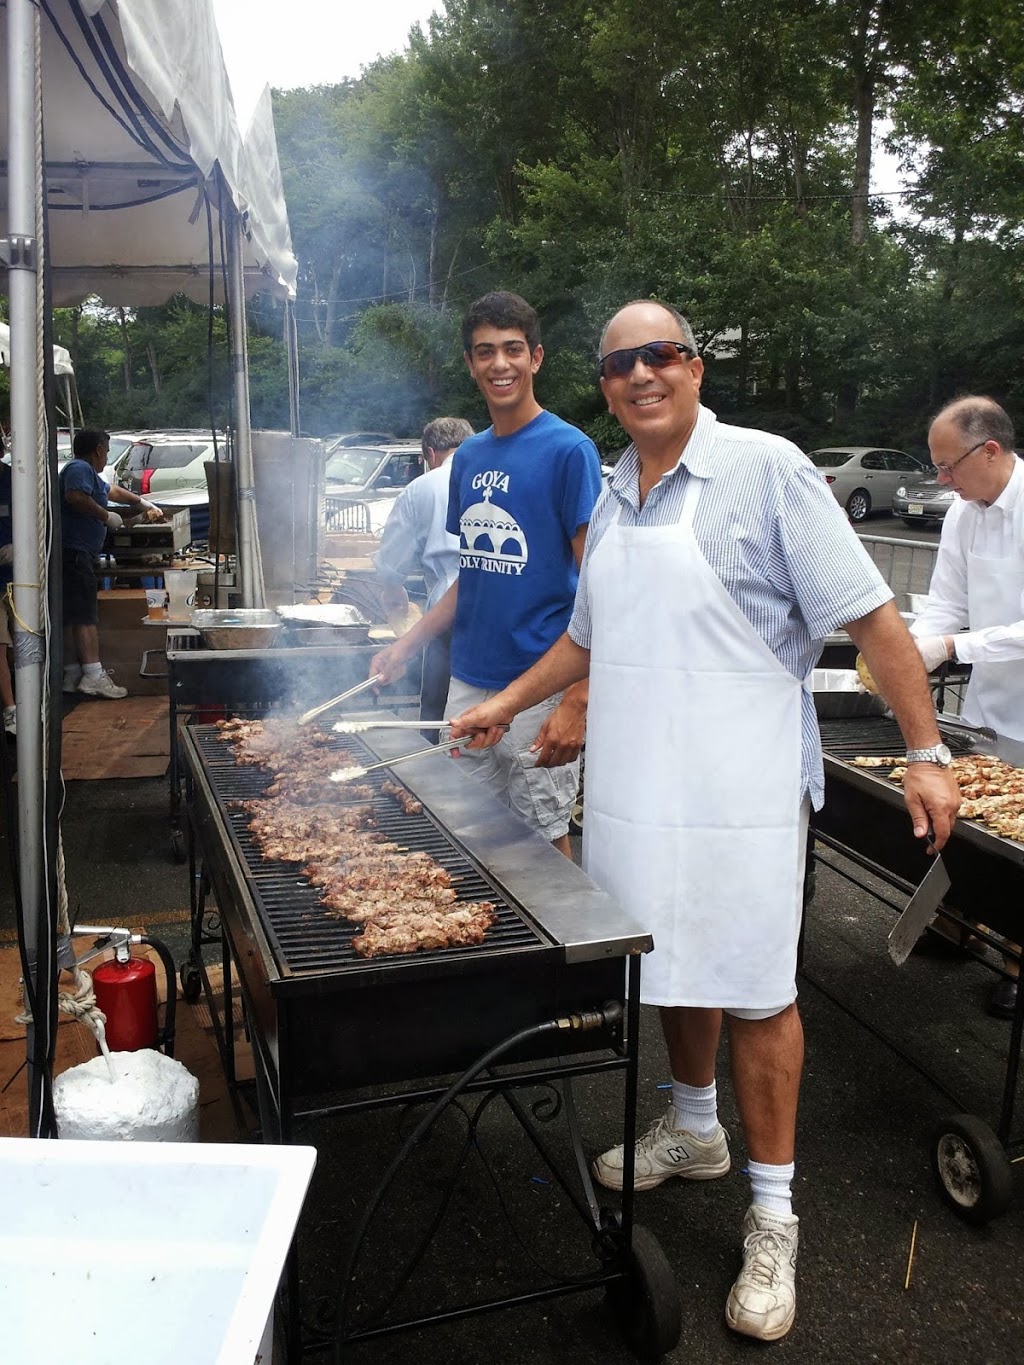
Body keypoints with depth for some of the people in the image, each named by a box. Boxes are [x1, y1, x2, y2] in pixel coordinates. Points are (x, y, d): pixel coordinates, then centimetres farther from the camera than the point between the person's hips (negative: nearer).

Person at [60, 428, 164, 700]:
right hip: (75, 552, -10)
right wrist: (107, 516, -14)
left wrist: (144, 504, 54)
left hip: (75, 553, 10)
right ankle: (93, 676, -17)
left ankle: (73, 675, 13)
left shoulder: (85, 471, 27)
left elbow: (112, 492, 43)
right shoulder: (80, 468, -6)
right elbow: (76, 497, -26)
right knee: (85, 615, -14)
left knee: (73, 616, 10)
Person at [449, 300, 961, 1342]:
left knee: (754, 990, 3)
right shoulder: (611, 496, 11)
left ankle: (772, 1214, 19)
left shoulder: (766, 469, -9)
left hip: (739, 789, -6)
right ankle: (694, 1130, 41)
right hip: (637, 784, 6)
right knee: (672, 967, 18)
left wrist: (926, 753, -14)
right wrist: (509, 703, 21)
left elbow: (868, 615, -11)